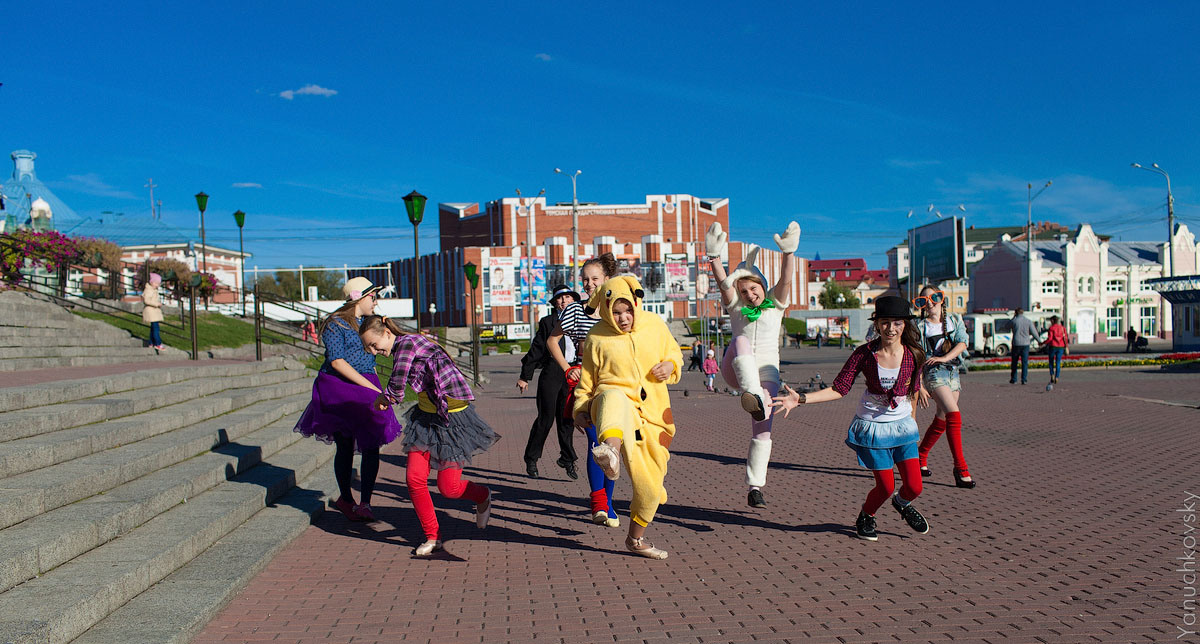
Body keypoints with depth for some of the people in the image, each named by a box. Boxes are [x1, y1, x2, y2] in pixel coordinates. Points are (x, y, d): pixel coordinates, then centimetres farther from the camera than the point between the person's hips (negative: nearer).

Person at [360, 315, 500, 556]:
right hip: (426, 417, 8)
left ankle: (483, 497, 30)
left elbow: (396, 387, -25)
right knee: (414, 477, -2)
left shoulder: (407, 344, -20)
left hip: (453, 418, -8)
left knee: (448, 487, -3)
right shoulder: (401, 349, 8)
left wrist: (385, 398, -3)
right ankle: (432, 537, 13)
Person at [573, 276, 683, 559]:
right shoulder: (597, 338, 0)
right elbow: (587, 381, 8)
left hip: (653, 416, 4)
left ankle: (636, 538, 33)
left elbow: (674, 352, 20)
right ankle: (610, 453, -75)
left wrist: (670, 365, -3)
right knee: (613, 396, -43)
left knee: (651, 483, 6)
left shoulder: (655, 324, 6)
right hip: (616, 407, -4)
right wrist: (580, 411, -7)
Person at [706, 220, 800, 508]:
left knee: (762, 431, -9)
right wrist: (715, 256, -29)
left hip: (766, 372, 1)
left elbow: (786, 279, -11)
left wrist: (789, 252, -30)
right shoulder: (735, 305, 8)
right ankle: (753, 397, -59)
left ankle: (754, 487, 0)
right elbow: (723, 281, -11)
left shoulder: (775, 302, 8)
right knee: (741, 342, -33)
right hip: (735, 371, -1)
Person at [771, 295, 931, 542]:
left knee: (914, 487, -2)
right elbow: (839, 388, -12)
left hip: (902, 425, 2)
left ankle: (902, 504, 36)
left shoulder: (913, 354, -9)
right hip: (872, 427, -2)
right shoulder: (865, 353, -14)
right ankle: (865, 516, 34)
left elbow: (914, 387, 9)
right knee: (886, 487, 0)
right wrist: (800, 399, -22)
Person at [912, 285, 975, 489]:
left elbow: (962, 344, -4)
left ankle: (920, 457, 30)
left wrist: (944, 357, -20)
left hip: (953, 373, 5)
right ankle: (961, 468, -20)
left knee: (941, 422, 10)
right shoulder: (920, 327, 2)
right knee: (954, 416, -21)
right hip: (934, 373, -5)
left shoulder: (955, 321, 11)